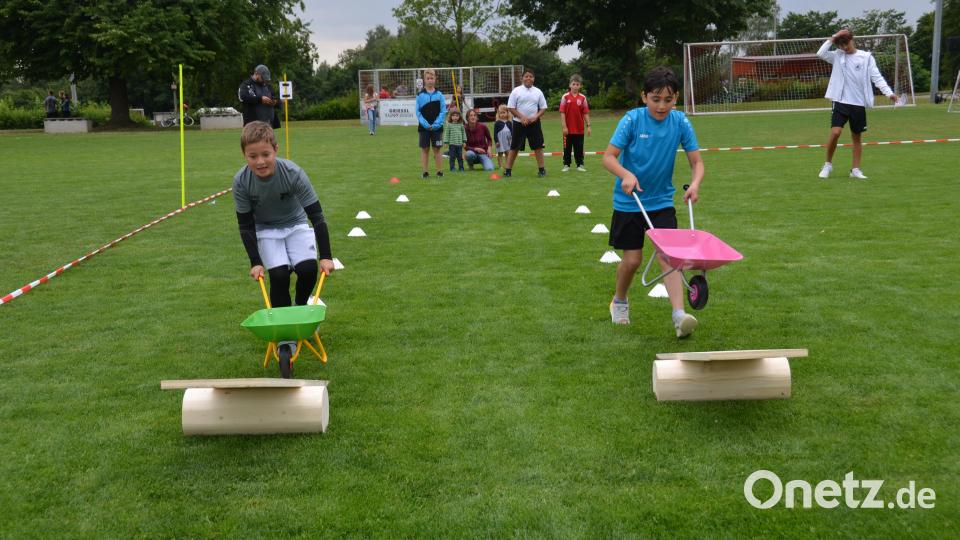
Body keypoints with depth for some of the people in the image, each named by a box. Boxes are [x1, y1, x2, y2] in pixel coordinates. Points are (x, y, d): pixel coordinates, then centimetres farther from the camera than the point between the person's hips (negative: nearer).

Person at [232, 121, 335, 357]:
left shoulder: (293, 173, -30)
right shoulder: (241, 181, -24)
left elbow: (316, 215, -23)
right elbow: (245, 225, -11)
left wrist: (325, 256, -24)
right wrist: (255, 262, -16)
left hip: (296, 225, 0)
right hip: (266, 230, 0)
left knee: (308, 268, -20)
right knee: (278, 274, -20)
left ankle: (300, 308, 12)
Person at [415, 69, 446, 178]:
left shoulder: (439, 95, 1)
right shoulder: (420, 95, 0)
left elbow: (443, 111, -1)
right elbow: (418, 112, 0)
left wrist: (436, 124, -12)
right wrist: (425, 124, -12)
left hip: (436, 127, 0)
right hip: (424, 127, 0)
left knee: (437, 149, 4)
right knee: (425, 149, 5)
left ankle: (439, 171, 12)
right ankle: (425, 172, 12)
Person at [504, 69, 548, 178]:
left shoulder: (538, 92, 5)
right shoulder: (516, 91, -2)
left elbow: (543, 107, 7)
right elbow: (511, 107, -3)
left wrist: (535, 117, -10)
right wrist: (522, 117, -13)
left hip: (534, 123, 2)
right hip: (519, 123, -2)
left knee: (538, 146, 1)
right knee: (514, 147, 2)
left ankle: (541, 169, 9)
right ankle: (508, 170, 7)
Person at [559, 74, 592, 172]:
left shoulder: (583, 98, 2)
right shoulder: (565, 97, -3)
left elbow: (586, 113, 3)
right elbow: (562, 112, -5)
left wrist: (588, 126, -2)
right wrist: (564, 126, -11)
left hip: (579, 128, 1)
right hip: (568, 128, -1)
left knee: (579, 148, 7)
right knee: (567, 147, 7)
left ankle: (580, 165, 15)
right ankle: (566, 165, 16)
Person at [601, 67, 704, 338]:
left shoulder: (680, 122, -7)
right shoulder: (632, 119, -14)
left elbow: (696, 162, -4)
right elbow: (608, 157, -17)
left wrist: (695, 183, -24)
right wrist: (626, 175, -36)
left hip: (661, 202, 2)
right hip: (628, 202, -2)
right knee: (632, 259, 3)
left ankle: (679, 315, -18)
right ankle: (619, 301, 31)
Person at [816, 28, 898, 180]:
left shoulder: (866, 57, 1)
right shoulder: (837, 56, 4)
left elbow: (876, 77, -3)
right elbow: (820, 53, -11)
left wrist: (889, 93, -15)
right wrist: (833, 38, -10)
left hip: (859, 104, 1)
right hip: (841, 102, -1)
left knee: (857, 137, 7)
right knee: (835, 132, -15)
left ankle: (856, 169, 14)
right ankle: (828, 165, 3)